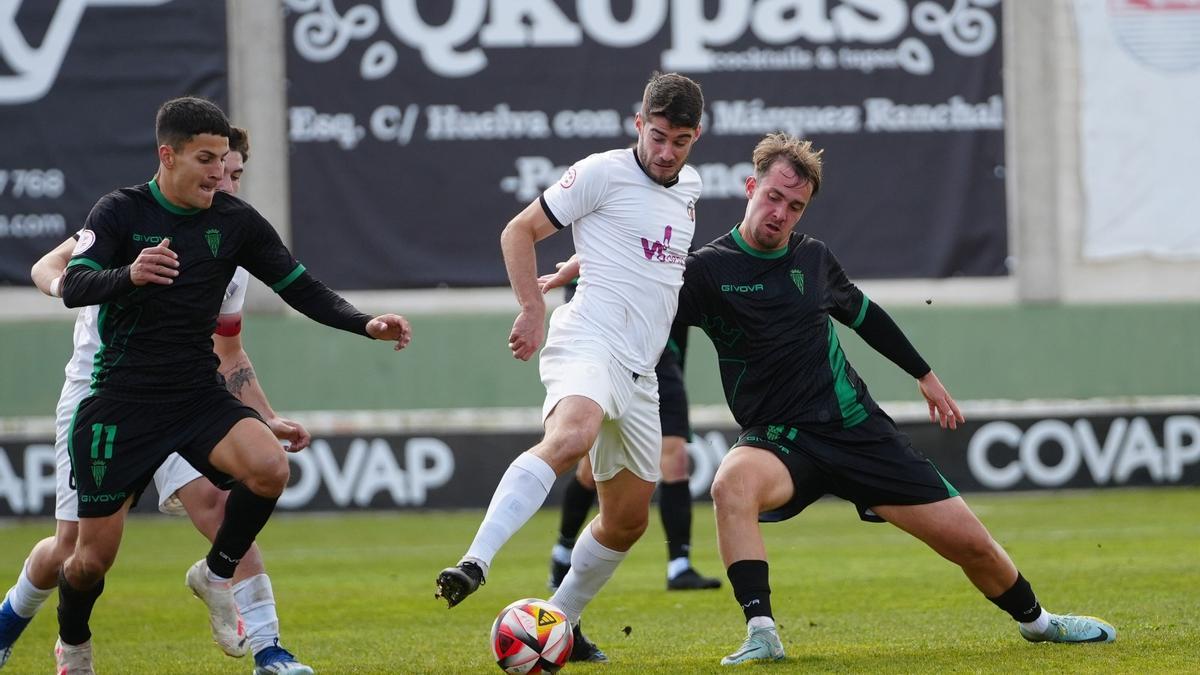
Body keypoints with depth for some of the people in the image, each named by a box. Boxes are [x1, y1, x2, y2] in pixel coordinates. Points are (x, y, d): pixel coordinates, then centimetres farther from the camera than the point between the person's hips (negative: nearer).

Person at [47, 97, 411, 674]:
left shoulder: (234, 220, 1)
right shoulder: (121, 212, -8)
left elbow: (301, 289, 5)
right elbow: (73, 287, -22)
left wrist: (365, 324, -13)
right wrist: (130, 275, -44)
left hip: (199, 397, 3)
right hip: (122, 403, -3)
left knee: (269, 468, -28)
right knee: (94, 557, -2)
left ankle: (216, 575, 0)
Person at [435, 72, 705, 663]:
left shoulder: (689, 186, 19)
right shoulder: (603, 173, -4)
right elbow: (519, 231, -1)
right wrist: (533, 310, -8)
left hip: (638, 370, 8)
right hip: (588, 342, -8)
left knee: (627, 519, 12)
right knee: (571, 436, -38)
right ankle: (474, 564, -51)